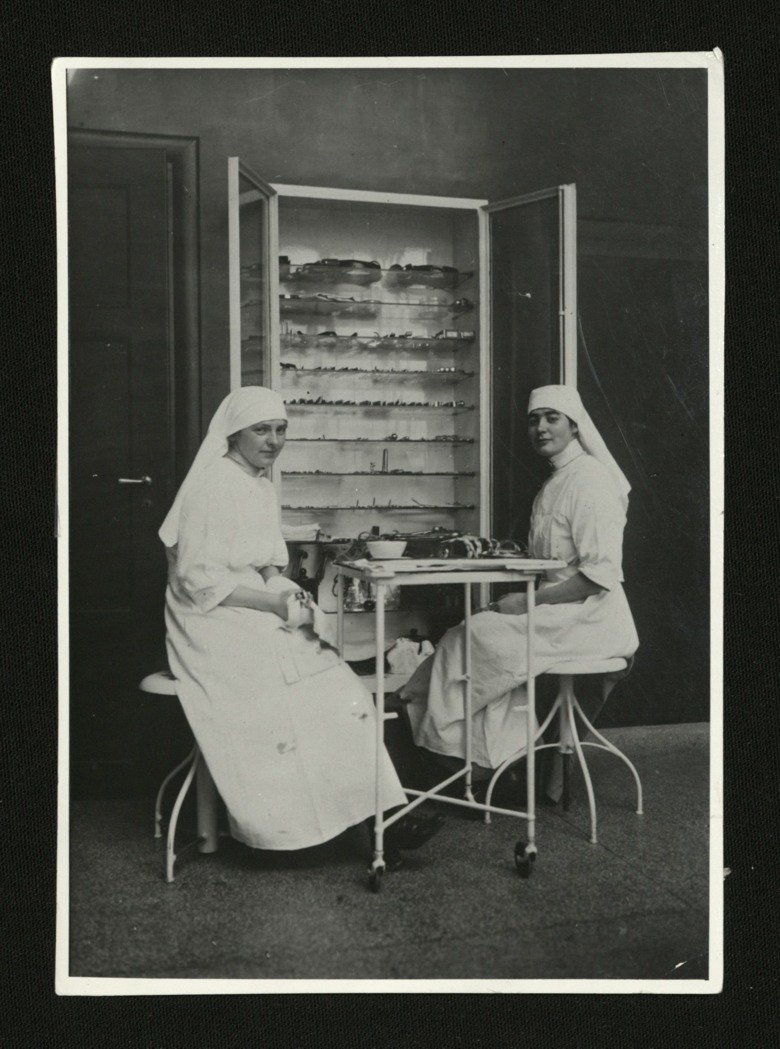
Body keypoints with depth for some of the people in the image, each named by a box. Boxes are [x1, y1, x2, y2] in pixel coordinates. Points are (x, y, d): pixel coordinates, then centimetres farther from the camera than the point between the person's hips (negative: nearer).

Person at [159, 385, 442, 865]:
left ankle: (379, 815, -16)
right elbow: (198, 581, -16)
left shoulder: (262, 485, 17)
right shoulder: (212, 486, -11)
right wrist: (276, 603, -20)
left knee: (342, 692, -13)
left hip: (260, 611, 8)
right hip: (217, 625, -8)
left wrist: (290, 598, -1)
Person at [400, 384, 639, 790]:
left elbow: (601, 573, -20)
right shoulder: (556, 483, 18)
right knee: (478, 628, -4)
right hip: (562, 615, 9)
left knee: (477, 634, -16)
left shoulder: (589, 480, -13)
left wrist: (530, 602, -19)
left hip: (590, 620, -9)